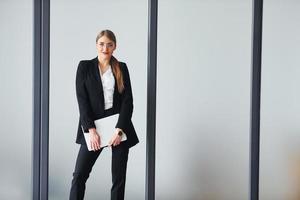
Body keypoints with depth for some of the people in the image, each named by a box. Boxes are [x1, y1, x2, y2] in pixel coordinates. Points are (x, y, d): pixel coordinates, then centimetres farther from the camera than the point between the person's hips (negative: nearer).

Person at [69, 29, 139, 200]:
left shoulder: (122, 68, 7)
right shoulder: (85, 66, 4)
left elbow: (128, 101, 0)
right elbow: (82, 99, -3)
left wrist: (119, 130, -12)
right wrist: (91, 130, -13)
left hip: (119, 126, 1)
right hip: (94, 127, -1)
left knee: (119, 176, 3)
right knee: (79, 174, -6)